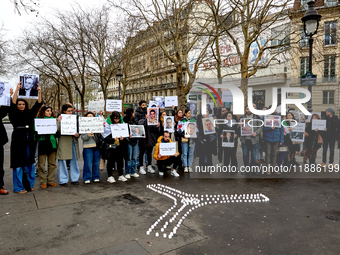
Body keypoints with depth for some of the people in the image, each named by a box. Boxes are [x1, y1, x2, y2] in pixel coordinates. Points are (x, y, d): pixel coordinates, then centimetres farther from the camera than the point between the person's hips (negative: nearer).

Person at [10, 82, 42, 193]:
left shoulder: (30, 114, 11)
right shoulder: (14, 115, 2)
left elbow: (38, 105, 5)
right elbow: (12, 103, -12)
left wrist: (39, 92, -5)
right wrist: (17, 90, -19)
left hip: (29, 142, 4)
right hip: (18, 142, -4)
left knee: (29, 164, 9)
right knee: (18, 164, 0)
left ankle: (30, 184, 20)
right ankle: (18, 187, 9)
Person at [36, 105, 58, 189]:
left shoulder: (54, 119, 12)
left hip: (52, 142, 4)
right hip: (42, 143, -4)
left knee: (52, 163, 9)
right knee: (42, 164, 1)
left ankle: (50, 180, 19)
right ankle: (43, 182, 12)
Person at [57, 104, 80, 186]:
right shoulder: (60, 119, -3)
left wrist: (77, 135, -4)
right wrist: (59, 122, -25)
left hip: (73, 142, 4)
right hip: (63, 143, -4)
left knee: (74, 161, 10)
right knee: (62, 161, 4)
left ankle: (75, 179, 22)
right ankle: (63, 180, 15)